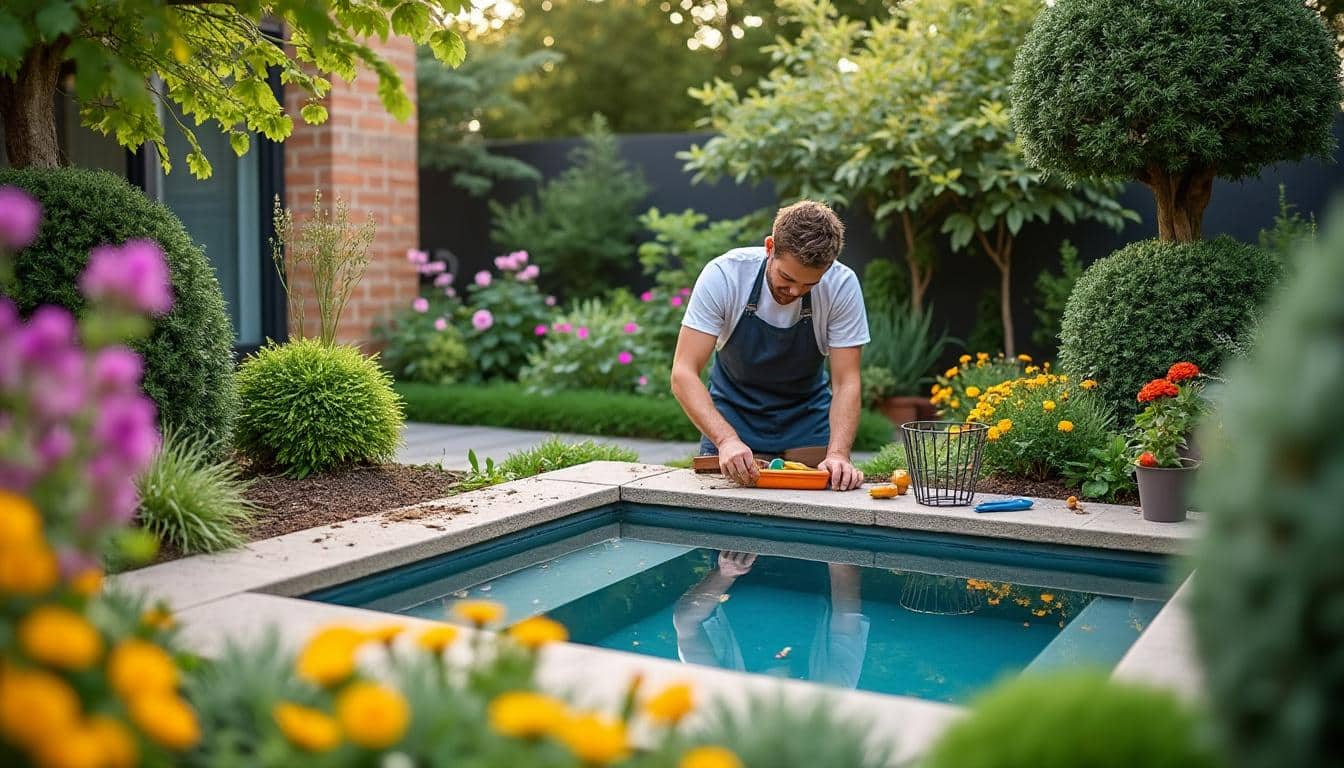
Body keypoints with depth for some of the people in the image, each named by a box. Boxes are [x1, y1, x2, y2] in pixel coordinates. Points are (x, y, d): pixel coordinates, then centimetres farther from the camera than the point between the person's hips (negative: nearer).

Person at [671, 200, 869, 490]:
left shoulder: (842, 285, -21)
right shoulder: (723, 275, -25)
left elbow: (846, 383, -18)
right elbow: (683, 373, -28)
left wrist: (838, 454, -34)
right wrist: (727, 439, -42)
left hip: (807, 419, 1)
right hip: (733, 416, 0)